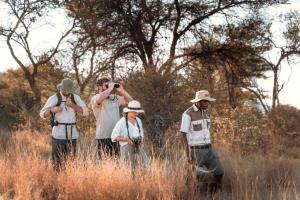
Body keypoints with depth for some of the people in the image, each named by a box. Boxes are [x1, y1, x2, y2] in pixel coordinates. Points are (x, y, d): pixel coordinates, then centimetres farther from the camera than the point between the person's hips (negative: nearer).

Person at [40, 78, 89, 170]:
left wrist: (73, 105, -11)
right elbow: (43, 114, -1)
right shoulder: (54, 98, -1)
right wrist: (52, 110, -21)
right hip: (58, 134, -3)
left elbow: (85, 112, 2)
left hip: (72, 134, 4)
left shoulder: (75, 98, 9)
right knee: (57, 161, -8)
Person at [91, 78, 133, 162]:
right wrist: (109, 89, -16)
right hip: (103, 136, -5)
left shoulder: (115, 98, 14)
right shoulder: (95, 98, -3)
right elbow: (99, 100, -27)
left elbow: (130, 101, 15)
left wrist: (122, 90, 3)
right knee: (102, 161, -4)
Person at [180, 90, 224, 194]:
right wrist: (188, 155, -19)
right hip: (196, 150, -7)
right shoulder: (188, 114, -15)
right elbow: (183, 135, -15)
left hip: (208, 148, 7)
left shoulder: (206, 112, 8)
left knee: (219, 172, 4)